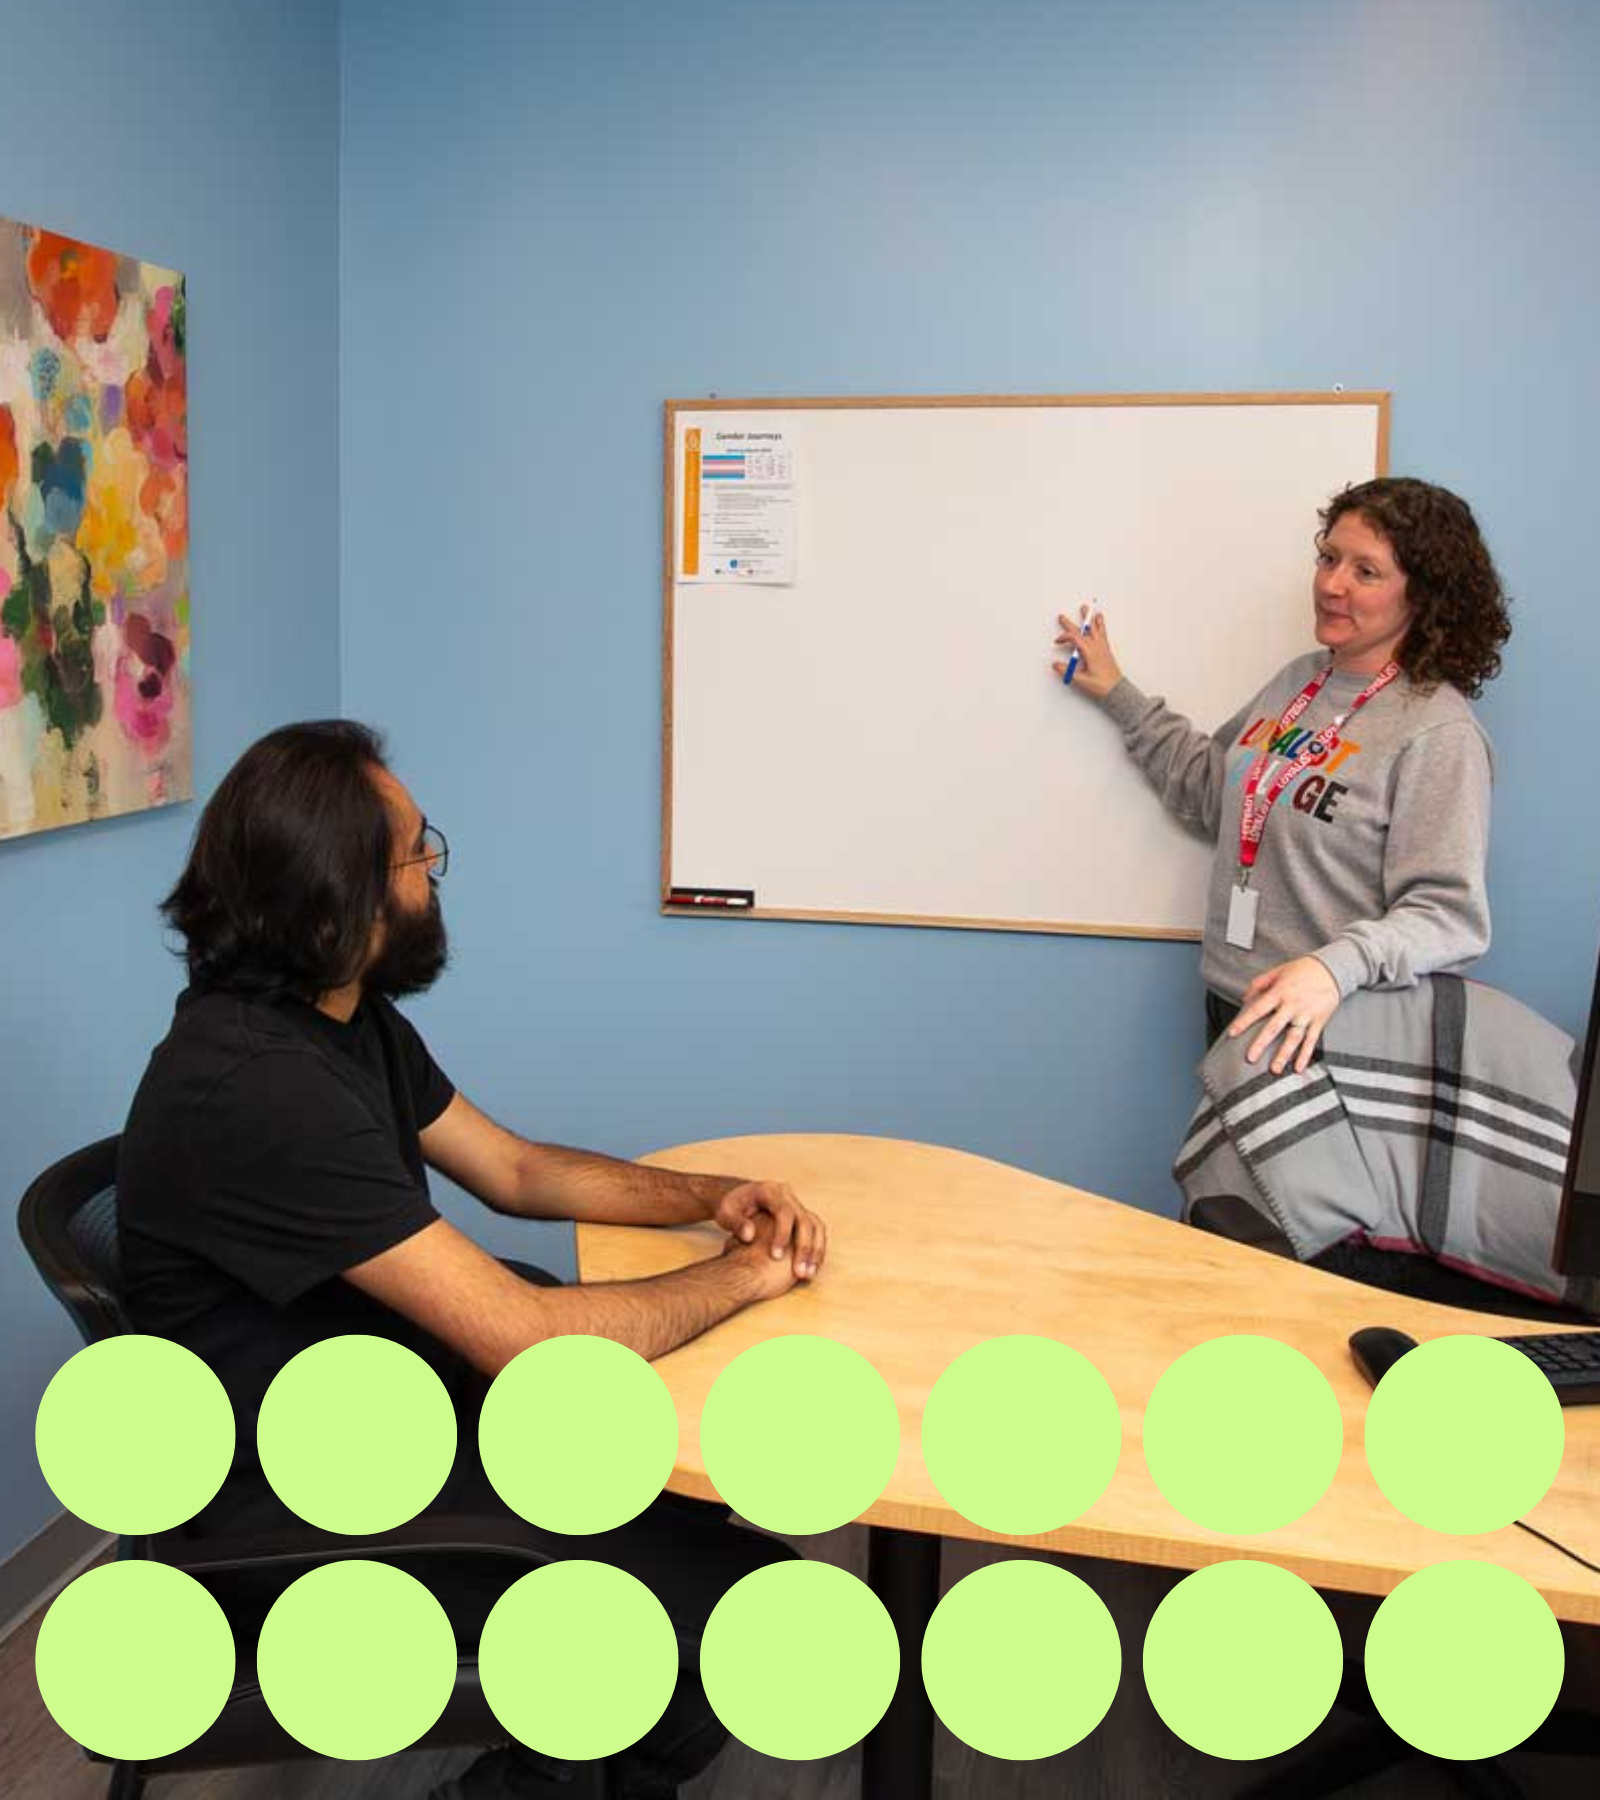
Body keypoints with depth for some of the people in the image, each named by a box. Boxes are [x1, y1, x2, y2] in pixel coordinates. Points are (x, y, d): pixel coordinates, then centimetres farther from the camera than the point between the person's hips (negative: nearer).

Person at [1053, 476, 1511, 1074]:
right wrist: (1117, 695, 17)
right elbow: (1208, 789, 17)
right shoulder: (1301, 678, 5)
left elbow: (1449, 913, -23)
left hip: (1326, 1024, -7)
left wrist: (1338, 967, -39)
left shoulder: (1437, 733, -19)